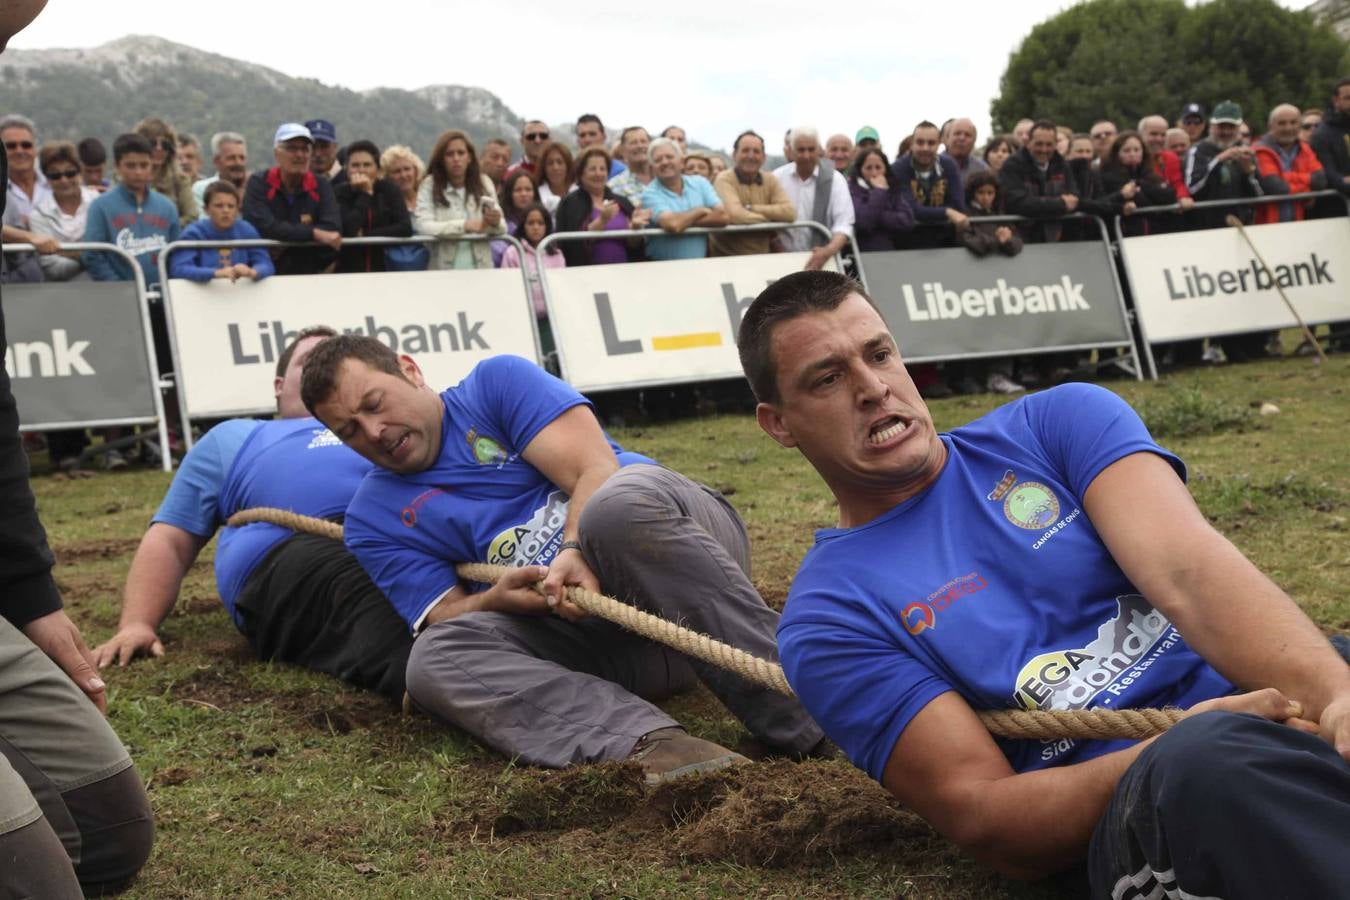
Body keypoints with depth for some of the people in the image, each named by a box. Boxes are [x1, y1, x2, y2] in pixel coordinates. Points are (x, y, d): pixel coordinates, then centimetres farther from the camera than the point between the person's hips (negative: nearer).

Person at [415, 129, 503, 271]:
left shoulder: (484, 183, 10)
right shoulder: (429, 185, 1)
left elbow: (502, 229, 6)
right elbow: (423, 226, -10)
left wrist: (495, 223, -16)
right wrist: (464, 226, -18)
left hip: (481, 268, 3)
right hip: (443, 268, -2)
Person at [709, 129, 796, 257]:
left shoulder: (770, 180, 7)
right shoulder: (724, 180, -7)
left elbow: (790, 212, -6)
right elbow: (736, 215, -22)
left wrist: (752, 208, -13)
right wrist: (771, 219, -8)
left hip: (762, 257, 4)